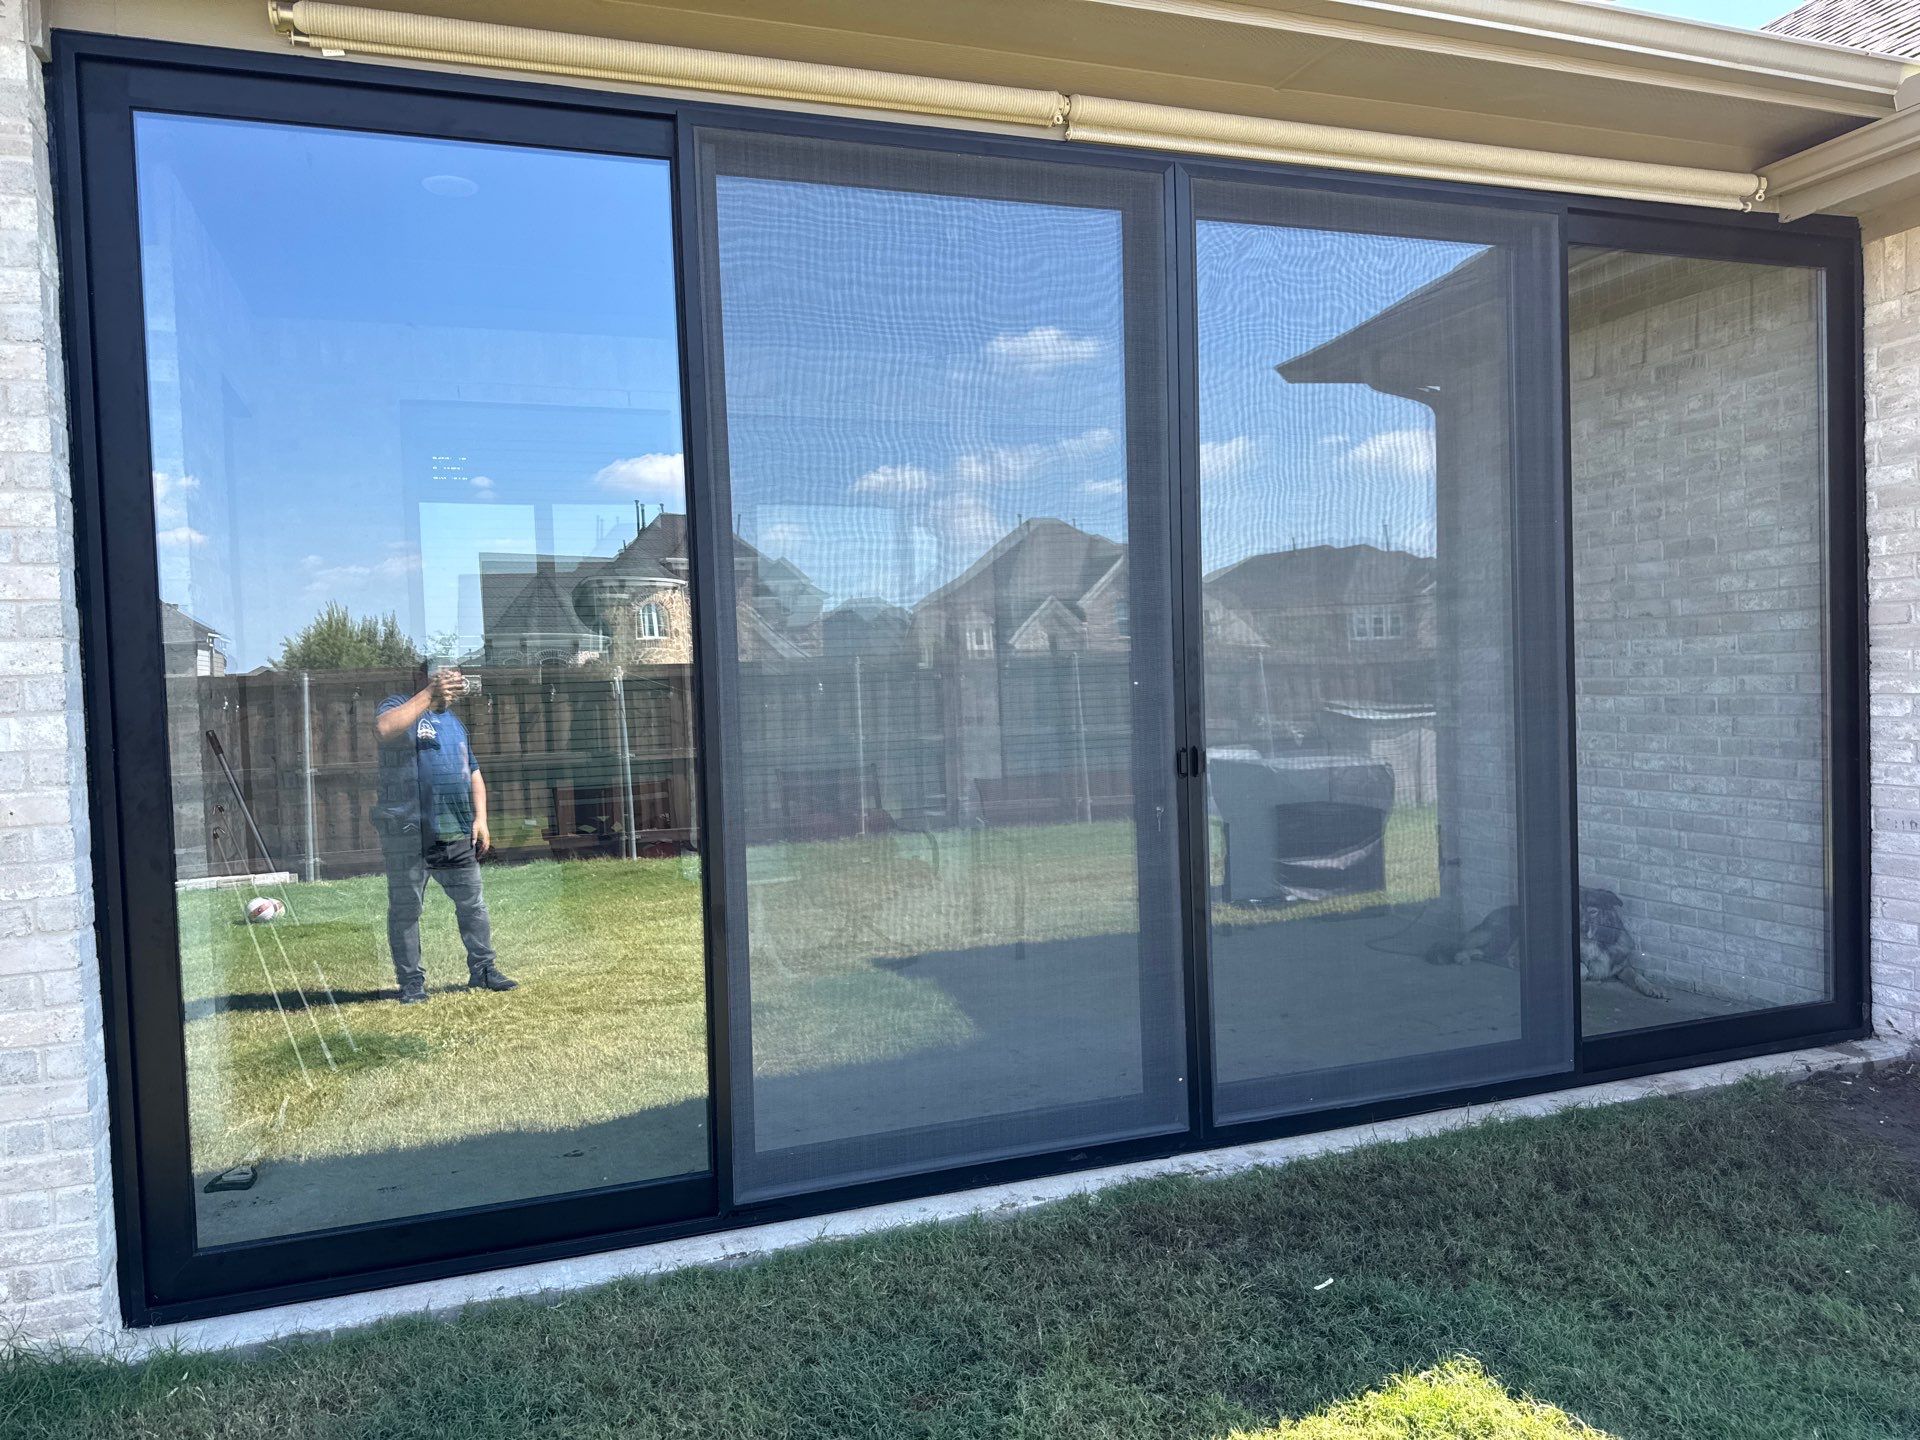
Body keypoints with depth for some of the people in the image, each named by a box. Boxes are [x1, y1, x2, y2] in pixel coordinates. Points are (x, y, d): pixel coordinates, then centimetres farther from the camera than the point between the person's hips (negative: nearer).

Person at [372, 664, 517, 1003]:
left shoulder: (454, 721, 22)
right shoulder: (400, 707, 0)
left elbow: (473, 772, 25)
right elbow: (383, 730, -26)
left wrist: (480, 818, 13)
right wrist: (428, 695, -22)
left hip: (456, 834, 6)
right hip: (407, 833, -6)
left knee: (472, 904, 10)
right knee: (405, 908, 2)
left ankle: (482, 969, 20)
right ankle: (411, 982, 11)